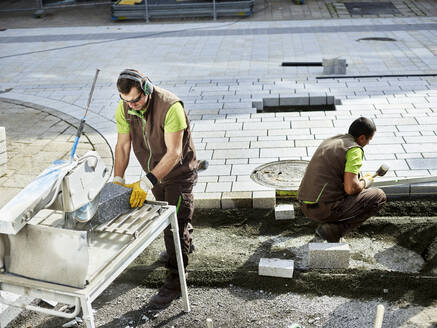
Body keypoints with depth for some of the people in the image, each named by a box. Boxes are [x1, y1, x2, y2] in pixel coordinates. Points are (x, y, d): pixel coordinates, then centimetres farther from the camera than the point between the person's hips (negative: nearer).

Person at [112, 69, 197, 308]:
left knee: (175, 225, -6)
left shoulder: (170, 107, -33)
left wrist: (145, 183, -37)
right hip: (154, 172, 7)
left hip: (178, 172, -6)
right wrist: (117, 180, -17)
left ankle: (174, 283, 3)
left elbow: (174, 153, -34)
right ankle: (185, 244, 53)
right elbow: (123, 146, -6)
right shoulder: (124, 108, -13)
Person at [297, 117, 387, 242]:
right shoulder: (355, 149, -10)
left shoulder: (329, 141, 17)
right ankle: (334, 230, -3)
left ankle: (327, 223, 15)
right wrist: (365, 182, 3)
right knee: (379, 197, 5)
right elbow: (351, 188, -20)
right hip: (326, 208, -9)